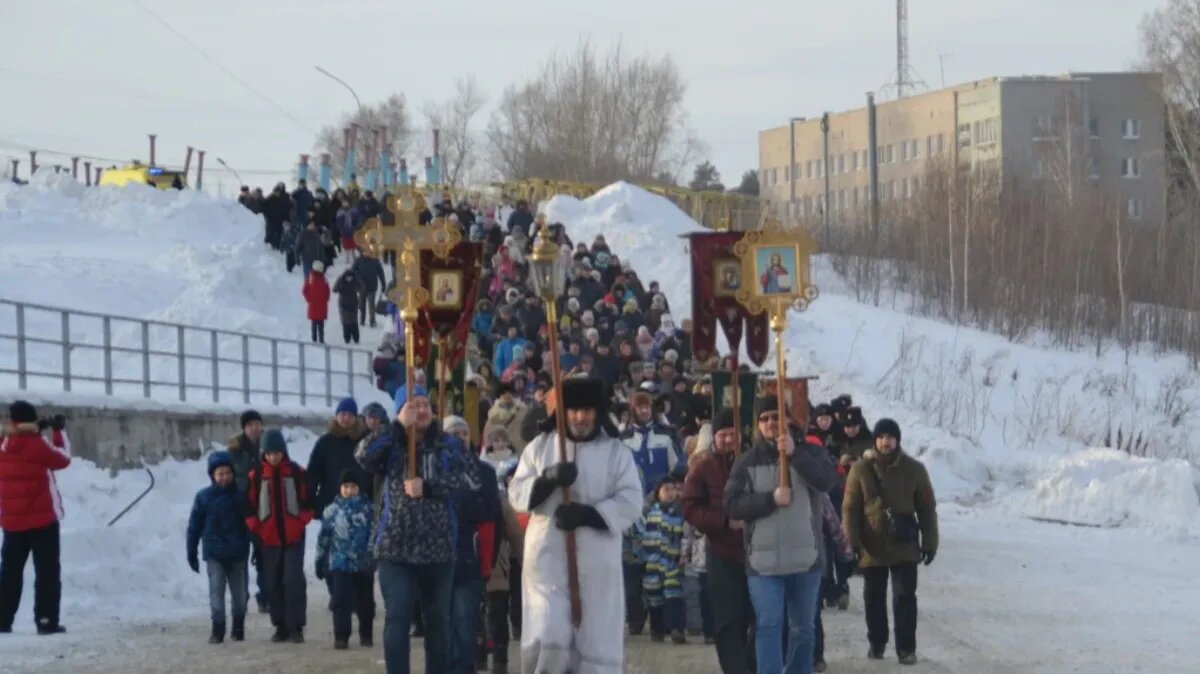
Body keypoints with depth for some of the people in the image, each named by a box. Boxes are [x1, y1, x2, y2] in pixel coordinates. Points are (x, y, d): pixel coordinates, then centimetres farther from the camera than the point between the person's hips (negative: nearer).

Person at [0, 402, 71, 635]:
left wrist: (36, 433, 14)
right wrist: (59, 432, 12)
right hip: (43, 518, -5)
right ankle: (46, 621, -7)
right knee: (47, 571, 0)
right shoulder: (38, 445, -13)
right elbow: (63, 459, 2)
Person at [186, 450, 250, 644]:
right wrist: (192, 553, 2)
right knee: (216, 591, -6)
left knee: (239, 593, 9)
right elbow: (194, 526, 2)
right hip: (214, 554, -1)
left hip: (238, 553, 1)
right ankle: (218, 630, -1)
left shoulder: (241, 495, -1)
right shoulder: (204, 497, -3)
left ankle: (238, 628, 23)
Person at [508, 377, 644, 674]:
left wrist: (587, 514, -19)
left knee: (596, 642, 1)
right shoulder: (540, 447, 8)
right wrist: (548, 479, -17)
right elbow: (517, 494, 3)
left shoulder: (617, 453, 4)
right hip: (548, 558, 0)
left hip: (597, 562, 0)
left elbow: (630, 504, -5)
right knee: (546, 640, -11)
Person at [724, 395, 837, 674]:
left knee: (803, 627, 12)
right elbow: (732, 504, -5)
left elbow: (827, 481, -16)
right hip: (763, 559, -1)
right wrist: (771, 498, -18)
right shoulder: (748, 462, 4)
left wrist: (794, 454, -27)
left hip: (805, 557, 1)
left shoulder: (810, 453, 4)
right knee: (768, 626, -10)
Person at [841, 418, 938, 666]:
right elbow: (850, 508, -1)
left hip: (904, 546, -1)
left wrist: (929, 542, 1)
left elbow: (927, 508, 3)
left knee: (905, 596, -3)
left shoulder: (914, 469, -1)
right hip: (872, 547, 1)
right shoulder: (861, 469, -3)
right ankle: (876, 643, 27)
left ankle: (906, 647, 3)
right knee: (873, 597, 11)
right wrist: (853, 541, -9)